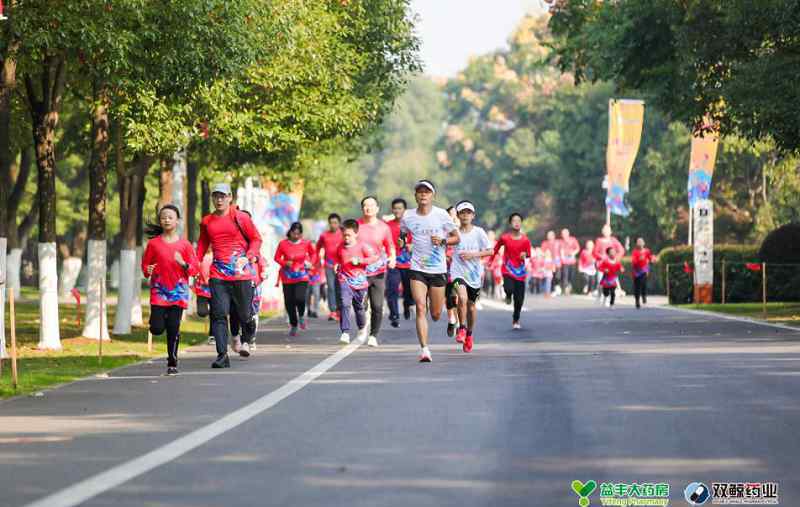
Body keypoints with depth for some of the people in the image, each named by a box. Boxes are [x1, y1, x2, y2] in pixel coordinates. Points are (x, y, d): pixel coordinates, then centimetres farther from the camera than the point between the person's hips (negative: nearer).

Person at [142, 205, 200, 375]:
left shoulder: (185, 245, 1)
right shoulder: (153, 243, 2)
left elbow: (195, 270, 2)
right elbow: (145, 265, 11)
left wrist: (183, 264, -16)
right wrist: (147, 271, -11)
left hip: (178, 292, 0)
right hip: (158, 291, 0)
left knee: (173, 329, -4)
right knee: (157, 329, -10)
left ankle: (172, 363, 8)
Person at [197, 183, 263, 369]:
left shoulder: (241, 217, -1)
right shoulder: (206, 221, 11)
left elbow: (256, 239, 4)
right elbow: (202, 244, 23)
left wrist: (249, 257, -11)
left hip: (241, 272, -3)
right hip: (218, 274, 3)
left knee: (244, 313, 7)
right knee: (219, 314, -8)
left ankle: (246, 340, 40)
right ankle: (222, 355, -9)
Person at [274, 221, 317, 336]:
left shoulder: (306, 243, -2)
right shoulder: (283, 244, -6)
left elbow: (313, 253, 16)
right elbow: (277, 257, 3)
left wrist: (311, 263, -1)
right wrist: (284, 263, -16)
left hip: (302, 277, -1)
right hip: (287, 278, 1)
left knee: (300, 298, -22)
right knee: (289, 302, 3)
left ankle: (301, 316, 12)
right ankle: (294, 325, 24)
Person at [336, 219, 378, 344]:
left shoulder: (362, 246, -7)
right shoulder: (340, 248, 4)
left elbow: (375, 257, -12)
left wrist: (360, 260, -18)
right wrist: (338, 267, 11)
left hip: (360, 282, -1)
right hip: (345, 281, 1)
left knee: (359, 308, 13)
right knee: (345, 304, -21)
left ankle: (362, 329, 43)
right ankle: (345, 333, -22)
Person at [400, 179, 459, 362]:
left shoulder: (441, 215, -2)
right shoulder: (408, 216, 2)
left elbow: (456, 237, 5)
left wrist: (443, 241, -13)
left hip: (438, 269, 0)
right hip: (417, 269, 0)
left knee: (436, 314, 7)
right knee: (421, 309, -15)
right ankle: (424, 349, -15)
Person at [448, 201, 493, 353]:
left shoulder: (478, 232, -3)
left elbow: (490, 251, -3)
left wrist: (473, 255, -13)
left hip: (474, 273, 1)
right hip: (458, 271, -1)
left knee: (471, 304, 12)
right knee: (462, 298, -26)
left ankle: (469, 334, 33)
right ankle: (462, 328, -9)